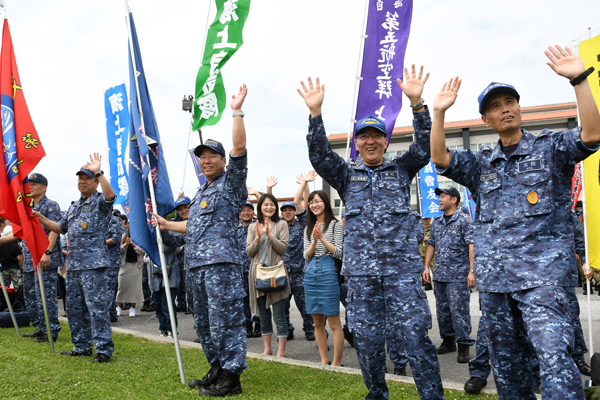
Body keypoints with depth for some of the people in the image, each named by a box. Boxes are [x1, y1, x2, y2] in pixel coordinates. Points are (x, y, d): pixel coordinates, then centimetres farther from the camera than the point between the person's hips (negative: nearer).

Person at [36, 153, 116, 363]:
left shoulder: (100, 202, -3)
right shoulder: (74, 207, 22)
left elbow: (110, 194, -27)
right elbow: (61, 228, 30)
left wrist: (98, 171, -30)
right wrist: (41, 218, 17)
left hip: (92, 264, -9)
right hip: (73, 264, 9)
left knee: (96, 306, -9)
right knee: (74, 308, 13)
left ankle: (104, 349, -3)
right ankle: (82, 347, 25)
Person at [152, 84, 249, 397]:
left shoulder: (230, 184, -2)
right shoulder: (200, 193, 24)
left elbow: (239, 150, -16)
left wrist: (237, 112, -18)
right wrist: (166, 224, 30)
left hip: (221, 263, -9)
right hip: (197, 265, 9)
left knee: (225, 319, -7)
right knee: (204, 321, 15)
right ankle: (216, 371, 27)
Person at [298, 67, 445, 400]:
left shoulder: (401, 170, 13)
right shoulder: (347, 176, 14)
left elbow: (424, 147, -3)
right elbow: (319, 155, 0)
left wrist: (417, 103, -15)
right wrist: (315, 113, -13)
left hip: (402, 265, -1)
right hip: (360, 269, 2)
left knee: (415, 335, -5)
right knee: (367, 339, 7)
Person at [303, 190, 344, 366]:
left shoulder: (336, 225, 1)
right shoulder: (308, 229, 15)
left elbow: (339, 253, -5)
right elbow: (306, 256, 9)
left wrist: (322, 238, -15)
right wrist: (314, 241, -9)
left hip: (328, 272, -5)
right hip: (310, 273, 6)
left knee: (334, 323, -3)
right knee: (317, 323, 10)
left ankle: (336, 363, 5)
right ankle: (324, 361, 20)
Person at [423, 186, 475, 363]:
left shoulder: (463, 221, -5)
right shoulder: (437, 222, 15)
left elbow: (471, 246, -10)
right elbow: (431, 245, 19)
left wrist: (471, 271, -17)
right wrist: (426, 267, 12)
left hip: (458, 275, -7)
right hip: (440, 275, 7)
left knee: (459, 310, -6)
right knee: (442, 310, 13)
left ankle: (464, 346, 4)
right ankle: (448, 341, 26)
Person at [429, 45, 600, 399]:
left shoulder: (550, 147, 5)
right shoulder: (481, 164, 14)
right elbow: (440, 158, 1)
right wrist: (439, 113, -8)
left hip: (542, 272, -4)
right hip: (494, 277, 4)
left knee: (554, 356, -18)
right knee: (506, 359, 13)